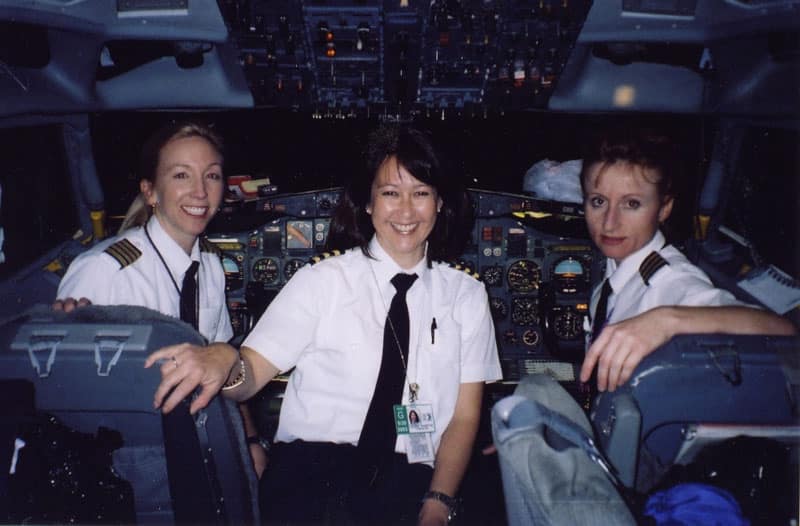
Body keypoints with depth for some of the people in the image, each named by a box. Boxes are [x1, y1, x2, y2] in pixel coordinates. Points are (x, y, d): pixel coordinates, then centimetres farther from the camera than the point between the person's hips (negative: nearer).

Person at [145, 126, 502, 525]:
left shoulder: (466, 295, 9)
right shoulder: (322, 282, 4)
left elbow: (464, 417, 6)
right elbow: (250, 374, -3)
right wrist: (224, 361, -25)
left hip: (408, 480, 2)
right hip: (310, 471, -2)